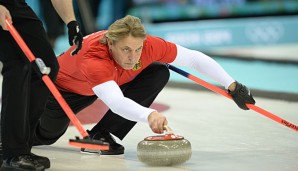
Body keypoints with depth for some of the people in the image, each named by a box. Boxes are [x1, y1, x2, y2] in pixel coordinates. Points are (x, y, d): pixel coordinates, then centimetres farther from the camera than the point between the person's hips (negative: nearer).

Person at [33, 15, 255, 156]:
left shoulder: (148, 45, -33)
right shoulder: (92, 58, -48)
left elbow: (195, 59, -25)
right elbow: (116, 102, -62)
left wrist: (232, 86, -29)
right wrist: (149, 115, -80)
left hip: (111, 81, 5)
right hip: (66, 88, -4)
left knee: (159, 73, -18)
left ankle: (100, 135, -12)